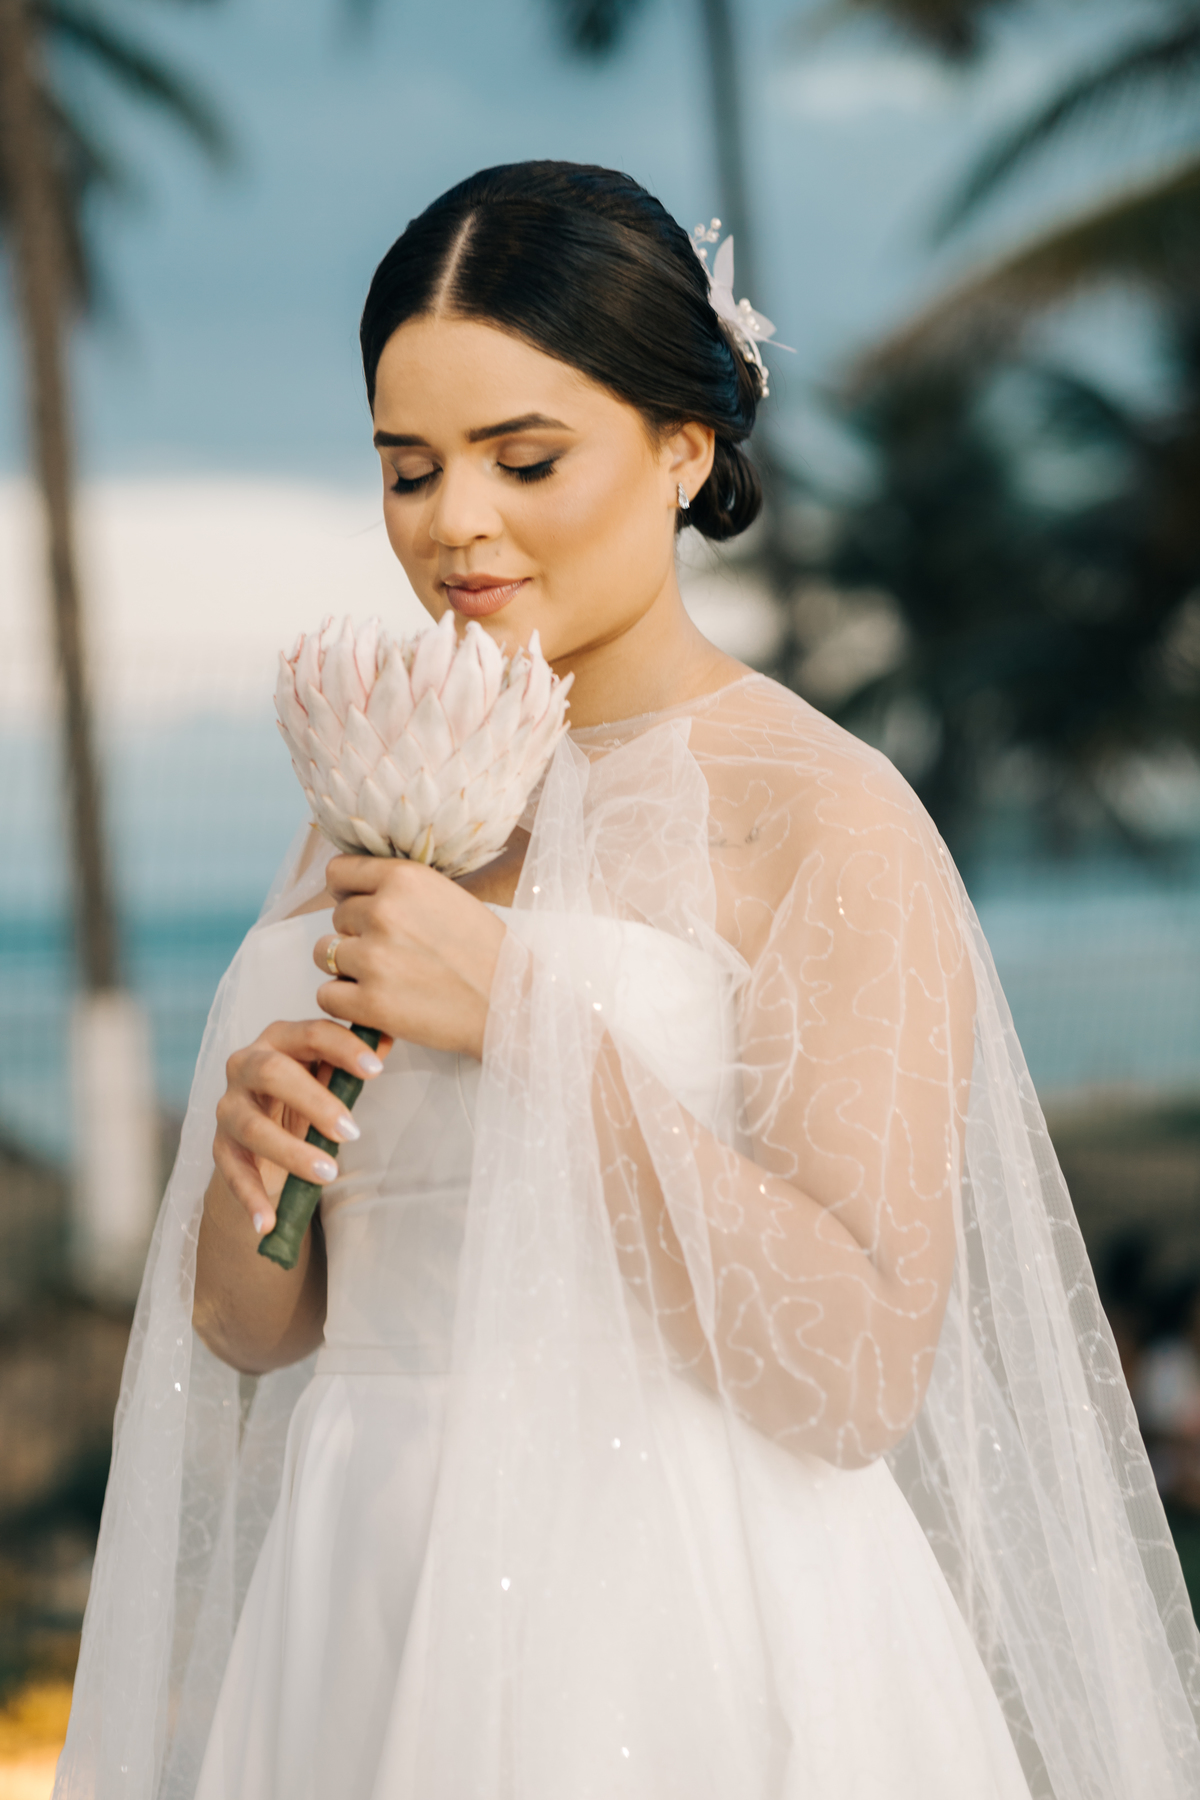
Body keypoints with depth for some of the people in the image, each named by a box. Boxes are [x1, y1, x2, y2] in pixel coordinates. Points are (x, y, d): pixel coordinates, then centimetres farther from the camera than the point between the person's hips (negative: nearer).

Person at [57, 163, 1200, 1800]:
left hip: (677, 1663, -6)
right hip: (362, 1638, 6)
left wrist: (527, 1016, -20)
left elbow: (857, 1370, -19)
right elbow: (254, 1330, 11)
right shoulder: (383, 807, 9)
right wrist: (244, 1157, -11)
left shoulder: (823, 819, -10)